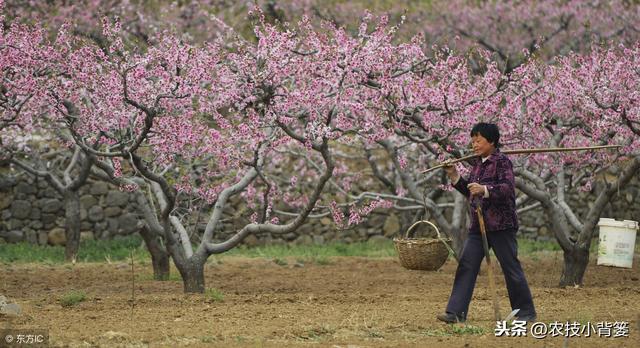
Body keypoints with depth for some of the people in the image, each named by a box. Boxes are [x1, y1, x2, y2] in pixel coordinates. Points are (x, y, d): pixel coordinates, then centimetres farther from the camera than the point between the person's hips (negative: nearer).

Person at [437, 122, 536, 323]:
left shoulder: (502, 162, -9)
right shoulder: (477, 164, 15)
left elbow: (508, 188, -21)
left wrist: (485, 189, -34)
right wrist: (454, 176, 12)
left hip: (501, 224, -7)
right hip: (478, 224, 7)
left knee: (511, 267, 1)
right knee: (466, 265, -2)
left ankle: (526, 312, 13)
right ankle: (456, 312, -6)